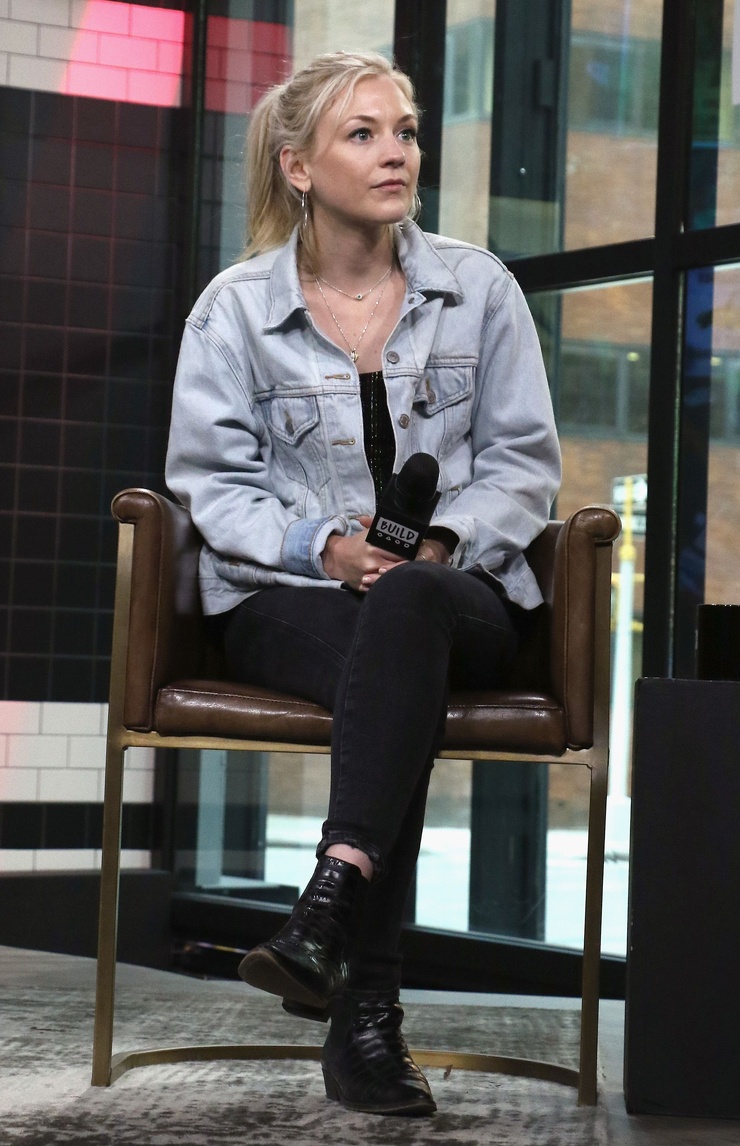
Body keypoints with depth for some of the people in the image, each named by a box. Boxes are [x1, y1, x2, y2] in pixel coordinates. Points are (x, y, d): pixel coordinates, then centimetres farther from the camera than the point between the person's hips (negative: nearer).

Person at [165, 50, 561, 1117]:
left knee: (403, 612, -39)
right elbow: (212, 480, 3)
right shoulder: (235, 308, 4)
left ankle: (328, 910, -51)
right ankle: (368, 1004, -43)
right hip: (288, 598, -1)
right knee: (397, 675, -37)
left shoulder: (478, 288, 8)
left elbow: (523, 460, 8)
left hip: (455, 590, 1)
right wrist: (323, 545, -16)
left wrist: (446, 541, -13)